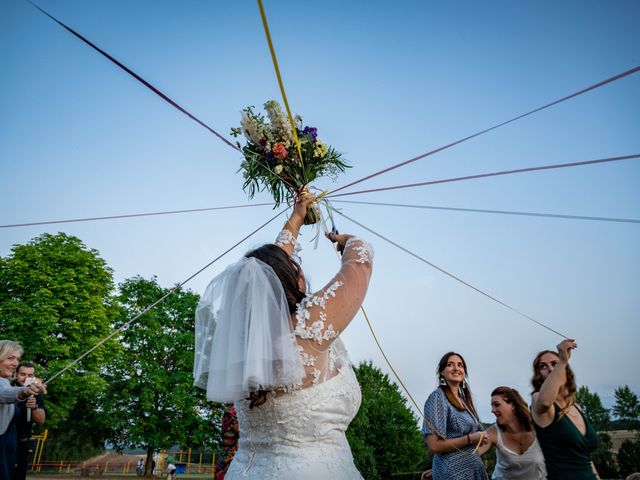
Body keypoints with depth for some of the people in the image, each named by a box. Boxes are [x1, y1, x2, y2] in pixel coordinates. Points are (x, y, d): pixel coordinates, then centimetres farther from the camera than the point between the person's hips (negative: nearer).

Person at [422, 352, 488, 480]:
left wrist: (480, 438, 2)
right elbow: (434, 445, -21)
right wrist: (470, 439, -16)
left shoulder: (463, 400, 9)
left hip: (474, 468, 8)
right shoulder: (438, 397, -14)